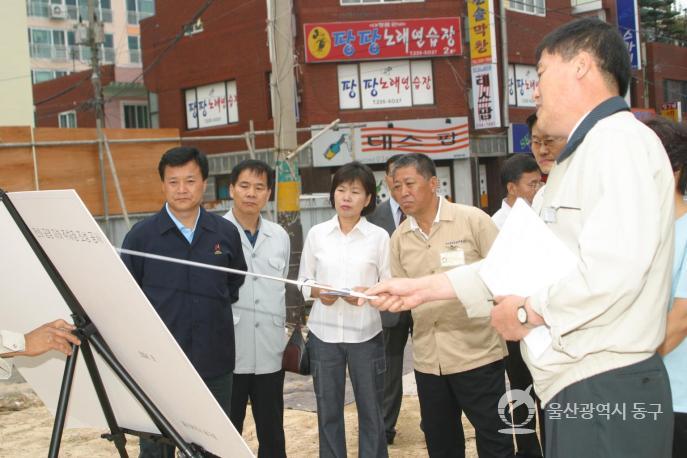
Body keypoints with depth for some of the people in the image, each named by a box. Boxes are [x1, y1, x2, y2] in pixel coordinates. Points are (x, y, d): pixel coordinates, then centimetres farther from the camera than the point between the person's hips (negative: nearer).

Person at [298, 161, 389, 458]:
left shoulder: (379, 236, -2)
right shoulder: (316, 233, 3)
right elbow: (303, 280, 7)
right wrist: (318, 292, -13)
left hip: (365, 334, -1)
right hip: (323, 333, 2)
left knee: (370, 410, 7)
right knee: (328, 411, 10)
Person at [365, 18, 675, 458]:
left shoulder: (619, 142, -14)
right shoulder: (579, 159, 20)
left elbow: (612, 270, -29)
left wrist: (528, 312, -13)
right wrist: (423, 288, 14)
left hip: (608, 391, -9)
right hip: (579, 389, 9)